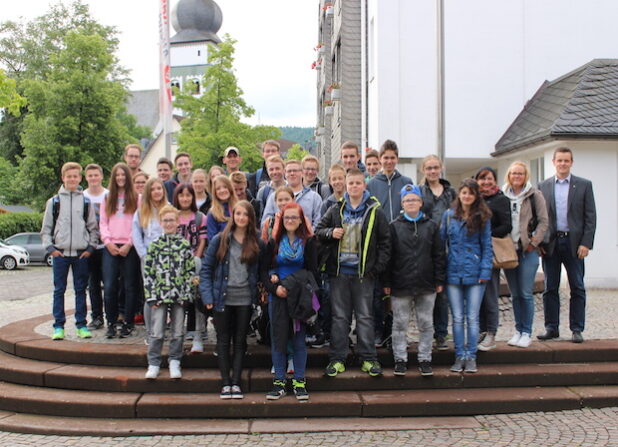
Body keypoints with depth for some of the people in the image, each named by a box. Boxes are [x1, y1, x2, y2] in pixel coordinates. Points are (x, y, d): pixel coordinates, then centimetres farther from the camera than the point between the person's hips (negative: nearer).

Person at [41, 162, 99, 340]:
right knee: (59, 290, 2)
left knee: (81, 289, 5)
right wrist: (50, 247, -4)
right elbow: (46, 229, 7)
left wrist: (91, 247, -2)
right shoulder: (54, 202, 5)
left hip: (81, 254, 0)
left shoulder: (86, 202, 7)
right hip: (60, 253, 0)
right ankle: (59, 326, 8)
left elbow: (93, 228, 9)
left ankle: (81, 325, 11)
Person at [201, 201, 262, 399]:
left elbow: (259, 271, 9)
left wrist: (259, 291, -8)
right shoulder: (220, 240, -1)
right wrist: (207, 295, -8)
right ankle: (225, 383, 11)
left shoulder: (256, 243, 4)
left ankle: (236, 382, 12)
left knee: (240, 340, 6)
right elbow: (206, 268, 0)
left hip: (244, 299, 1)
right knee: (223, 340, 5)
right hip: (222, 298, -1)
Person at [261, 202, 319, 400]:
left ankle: (299, 382, 10)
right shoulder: (274, 243, 7)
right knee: (279, 338, 3)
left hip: (299, 298, -1)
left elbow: (313, 272, 0)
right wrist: (274, 287, -12)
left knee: (299, 339, 1)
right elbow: (264, 270, 5)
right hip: (278, 296, 1)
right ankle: (279, 382, 10)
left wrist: (294, 287, -12)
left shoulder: (308, 243, 2)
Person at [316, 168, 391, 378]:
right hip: (339, 272, 2)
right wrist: (330, 233, -10)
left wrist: (378, 267, -6)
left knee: (365, 316, 4)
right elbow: (318, 231, 12)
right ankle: (337, 359, 12)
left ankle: (369, 359, 12)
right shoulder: (336, 210, 7)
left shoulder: (375, 211, 1)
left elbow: (385, 241, 2)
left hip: (363, 273, -2)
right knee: (339, 317, 6)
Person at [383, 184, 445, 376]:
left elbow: (438, 255, 6)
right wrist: (386, 282, -3)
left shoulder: (431, 226, 6)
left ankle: (425, 359, 18)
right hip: (401, 285, -1)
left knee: (426, 324, 7)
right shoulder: (394, 227, 3)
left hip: (426, 284, 1)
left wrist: (439, 280, 1)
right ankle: (400, 359, 15)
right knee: (400, 324, 4)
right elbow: (388, 256, 1)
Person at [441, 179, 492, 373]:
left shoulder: (482, 218, 2)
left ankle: (471, 357, 11)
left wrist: (485, 271, -7)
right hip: (453, 273, 1)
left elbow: (487, 246, 2)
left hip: (474, 274, -1)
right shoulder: (448, 216, 5)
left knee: (472, 318, 4)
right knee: (457, 318, 6)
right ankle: (459, 356, 14)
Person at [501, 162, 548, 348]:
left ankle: (526, 333, 6)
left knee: (526, 294, -4)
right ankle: (518, 330, 19)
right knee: (515, 294, 10)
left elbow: (543, 221, -1)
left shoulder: (534, 195, -1)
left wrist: (533, 242, -8)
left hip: (527, 250, -3)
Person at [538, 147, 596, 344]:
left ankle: (576, 329, 9)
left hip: (574, 242, -1)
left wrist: (586, 243, -9)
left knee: (577, 288, 2)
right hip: (551, 243, 2)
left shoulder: (584, 185, 4)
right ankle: (551, 328, 13)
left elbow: (590, 216, 0)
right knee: (550, 288, 5)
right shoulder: (544, 186, 9)